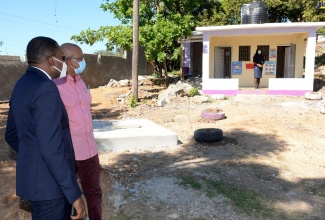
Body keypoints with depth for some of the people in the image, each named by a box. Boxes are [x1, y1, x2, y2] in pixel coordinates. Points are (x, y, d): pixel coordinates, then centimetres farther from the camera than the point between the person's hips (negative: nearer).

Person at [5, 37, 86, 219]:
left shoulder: (22, 85, 9)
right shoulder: (45, 88, -22)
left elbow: (12, 135, 17)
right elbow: (51, 148, -28)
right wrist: (74, 193, -22)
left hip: (33, 178, 10)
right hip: (48, 184, -10)